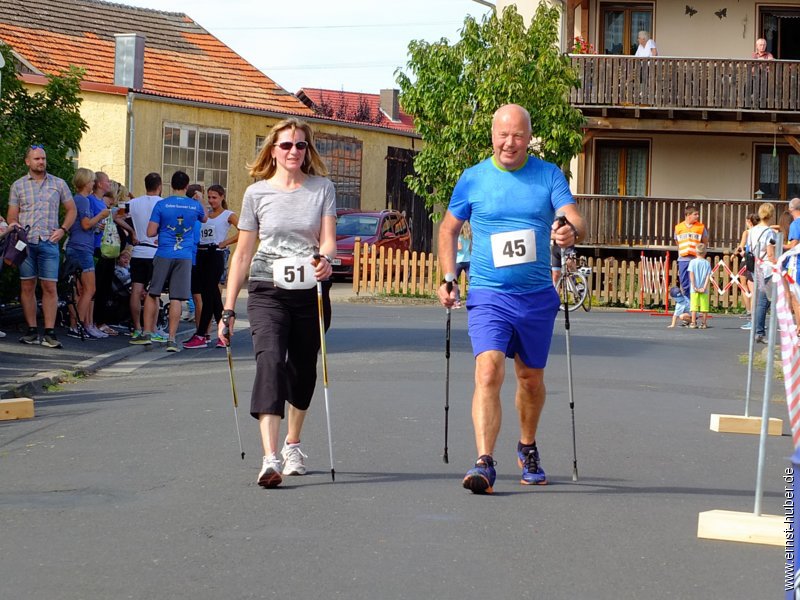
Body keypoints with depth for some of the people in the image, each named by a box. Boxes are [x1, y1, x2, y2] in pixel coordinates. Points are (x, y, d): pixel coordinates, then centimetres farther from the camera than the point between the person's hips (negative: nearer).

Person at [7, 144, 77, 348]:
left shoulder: (58, 184, 10)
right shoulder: (18, 185, 11)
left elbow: (71, 210, 16)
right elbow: (12, 214, 13)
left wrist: (63, 229, 1)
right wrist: (14, 224, -9)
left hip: (49, 242, -1)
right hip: (25, 242, 1)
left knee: (50, 287, -6)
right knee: (27, 286, 1)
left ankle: (49, 332, -5)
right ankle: (32, 330, 7)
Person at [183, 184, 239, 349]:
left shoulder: (228, 215, 2)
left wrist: (225, 242, -13)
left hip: (216, 255, -6)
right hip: (201, 254, 6)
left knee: (209, 295, -8)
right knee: (213, 295, 8)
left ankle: (200, 336, -10)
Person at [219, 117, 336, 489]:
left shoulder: (322, 188, 6)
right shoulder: (257, 193, 5)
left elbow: (328, 238, -2)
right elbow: (243, 253, 7)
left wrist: (325, 259, -28)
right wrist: (228, 309, 4)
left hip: (310, 291, 2)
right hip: (267, 292, -2)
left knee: (303, 369, 12)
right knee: (270, 361, -20)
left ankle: (292, 445, 35)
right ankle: (270, 459, -29)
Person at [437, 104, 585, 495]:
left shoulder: (549, 175, 1)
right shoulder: (473, 179, 1)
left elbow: (575, 219, -9)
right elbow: (449, 229, 13)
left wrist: (571, 232, -34)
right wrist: (449, 279, 2)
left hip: (538, 296, 2)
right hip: (489, 295, -2)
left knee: (531, 378, 16)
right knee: (488, 371, -21)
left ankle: (528, 449, 40)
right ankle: (484, 463, -26)